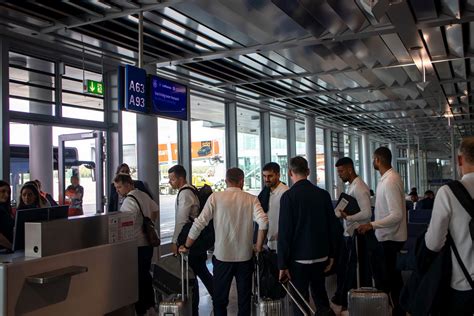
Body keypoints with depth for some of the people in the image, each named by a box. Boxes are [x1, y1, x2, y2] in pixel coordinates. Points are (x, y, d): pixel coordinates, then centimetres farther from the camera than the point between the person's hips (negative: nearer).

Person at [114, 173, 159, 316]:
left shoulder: (129, 201, -20)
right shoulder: (143, 195, 8)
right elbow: (155, 209, 22)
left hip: (137, 245, -9)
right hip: (148, 241, 9)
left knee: (138, 277, 0)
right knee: (145, 274, 21)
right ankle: (150, 303, 33)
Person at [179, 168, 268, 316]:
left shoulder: (215, 197, -4)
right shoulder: (251, 199, -1)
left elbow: (199, 224, -6)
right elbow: (263, 222, -15)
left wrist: (186, 246, 6)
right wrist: (259, 246, -1)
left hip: (222, 255, -1)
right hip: (245, 256, 1)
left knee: (220, 298, 13)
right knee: (244, 298, 14)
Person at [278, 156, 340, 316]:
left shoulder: (288, 196, -14)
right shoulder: (323, 194, 0)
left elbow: (284, 232, -14)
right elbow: (333, 226, 5)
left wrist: (283, 264, -9)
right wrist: (331, 254, 15)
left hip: (299, 257, -4)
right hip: (321, 255, 5)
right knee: (319, 292, 23)